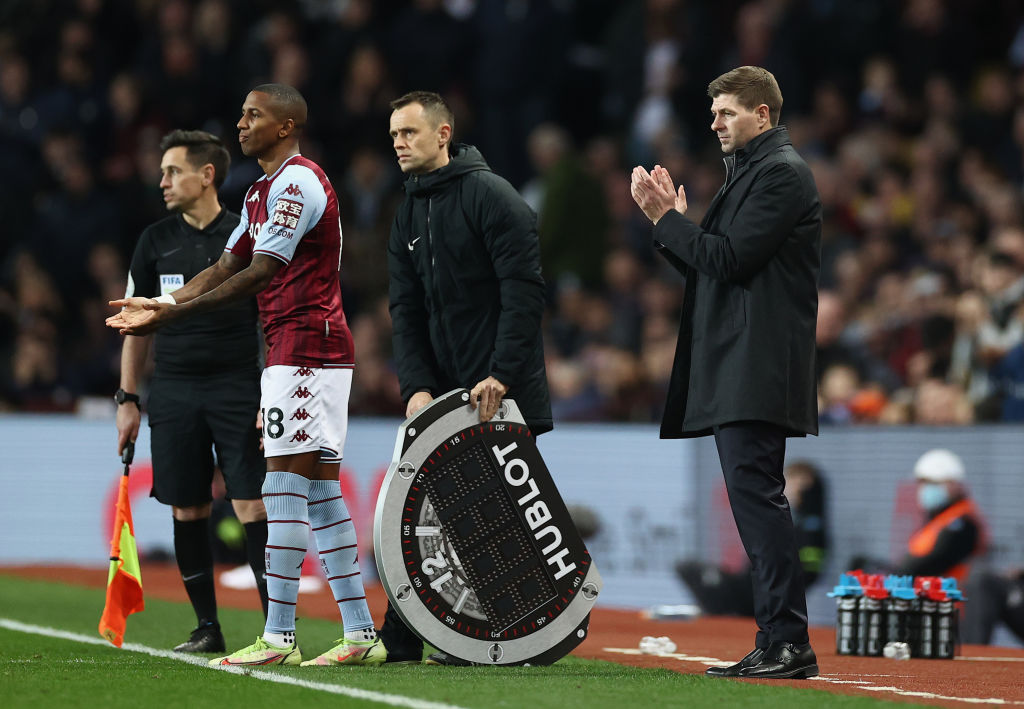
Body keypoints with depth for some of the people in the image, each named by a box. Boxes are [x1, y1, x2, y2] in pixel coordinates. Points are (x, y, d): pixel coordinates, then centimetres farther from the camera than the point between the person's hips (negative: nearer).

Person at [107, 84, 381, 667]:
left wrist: (171, 314, -20)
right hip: (304, 351, 10)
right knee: (321, 491, 8)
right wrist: (161, 305, 5)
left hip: (306, 348, -10)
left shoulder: (297, 182, -13)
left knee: (285, 487, -11)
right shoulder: (263, 192, 21)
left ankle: (279, 637, -12)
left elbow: (258, 275, -19)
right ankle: (362, 633, 8)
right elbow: (227, 268, 20)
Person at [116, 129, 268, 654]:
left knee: (250, 505, -10)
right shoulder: (156, 241, 9)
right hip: (173, 390, 3)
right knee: (187, 509, 3)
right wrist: (127, 398, 9)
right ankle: (207, 626, 12)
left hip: (237, 388, -3)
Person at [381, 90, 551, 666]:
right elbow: (407, 310, 11)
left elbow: (525, 291, -15)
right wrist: (417, 385, -4)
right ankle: (400, 639, 5)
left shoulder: (491, 197, -9)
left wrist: (500, 376, -20)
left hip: (503, 395, -7)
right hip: (443, 394, 7)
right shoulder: (409, 216, 15)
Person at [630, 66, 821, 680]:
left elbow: (730, 260, -17)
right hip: (734, 374, 11)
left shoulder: (781, 173, -8)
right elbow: (708, 268, 22)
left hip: (757, 370, -11)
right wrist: (674, 218, 9)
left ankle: (789, 643, -17)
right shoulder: (748, 172, 24)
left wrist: (665, 217, -7)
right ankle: (778, 645, 11)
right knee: (754, 498, 9)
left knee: (756, 492, -15)